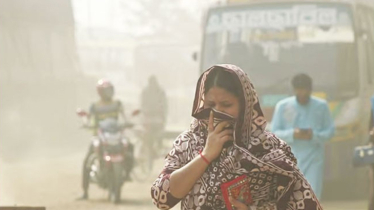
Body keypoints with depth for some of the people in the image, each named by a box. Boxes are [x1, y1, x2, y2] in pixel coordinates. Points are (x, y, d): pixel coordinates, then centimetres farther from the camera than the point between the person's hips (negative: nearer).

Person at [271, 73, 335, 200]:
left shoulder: (321, 106, 0)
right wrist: (292, 134, -20)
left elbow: (330, 131, 3)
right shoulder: (282, 106, -1)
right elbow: (274, 133, -1)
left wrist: (314, 135, -17)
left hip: (314, 160, 0)